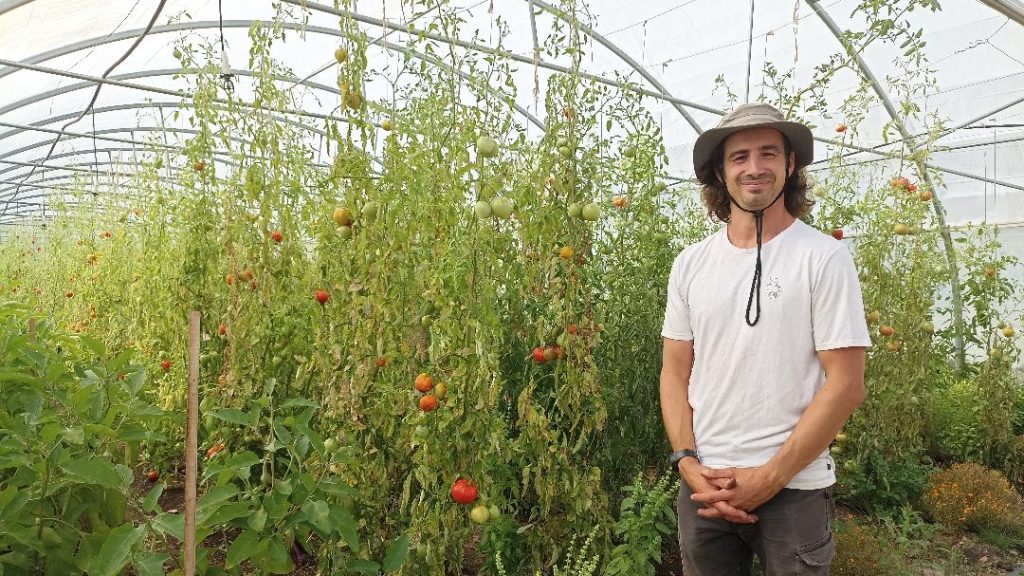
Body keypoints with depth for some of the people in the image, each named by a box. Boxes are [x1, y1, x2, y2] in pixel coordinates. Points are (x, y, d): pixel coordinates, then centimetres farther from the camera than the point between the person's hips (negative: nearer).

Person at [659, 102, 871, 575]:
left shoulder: (824, 258, -8)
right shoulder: (689, 264, 2)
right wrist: (689, 464, -8)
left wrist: (767, 478, -13)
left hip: (794, 490, -3)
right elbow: (675, 372, 5)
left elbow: (846, 385, -11)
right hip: (704, 484, 4)